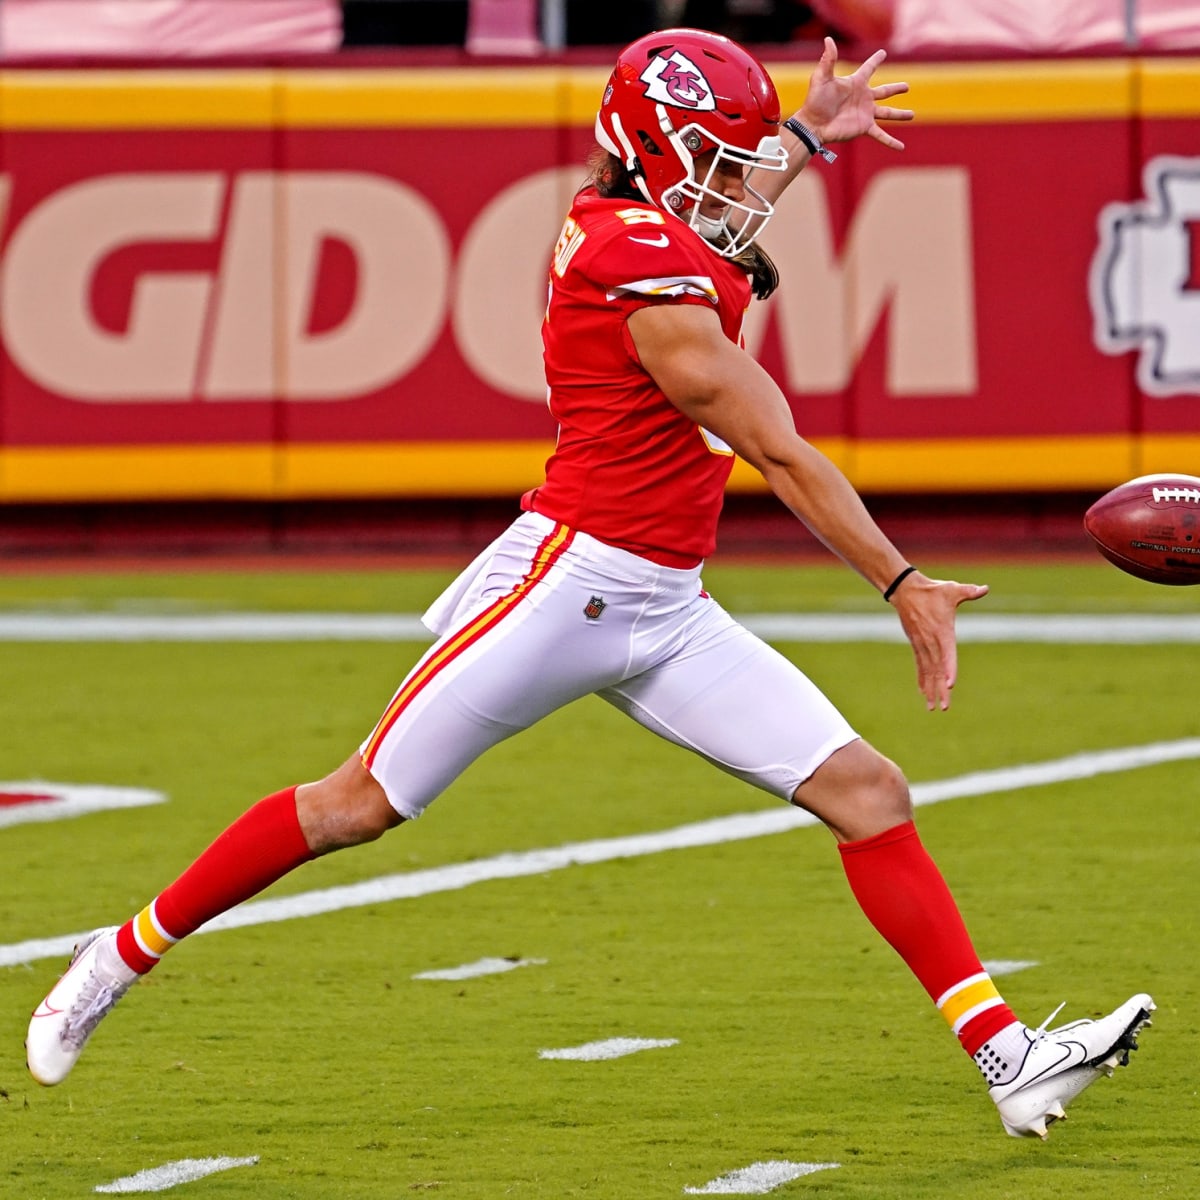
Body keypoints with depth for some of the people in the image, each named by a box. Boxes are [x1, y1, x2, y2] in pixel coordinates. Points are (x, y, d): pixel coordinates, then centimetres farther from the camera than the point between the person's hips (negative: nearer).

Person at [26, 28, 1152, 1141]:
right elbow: (784, 458, -14)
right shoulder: (656, 284, -18)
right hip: (570, 578, -10)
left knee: (867, 791, -1)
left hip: (663, 611, 10)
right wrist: (903, 586, -9)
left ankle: (1006, 1057, -4)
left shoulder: (619, 220, 10)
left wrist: (806, 137, 38)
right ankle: (124, 954, 18)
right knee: (361, 803, 0)